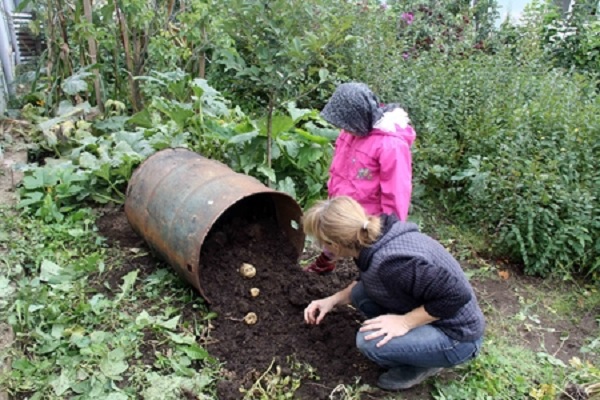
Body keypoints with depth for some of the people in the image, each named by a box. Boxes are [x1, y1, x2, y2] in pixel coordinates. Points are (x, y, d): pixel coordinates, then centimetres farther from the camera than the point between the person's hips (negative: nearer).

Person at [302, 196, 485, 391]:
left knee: (369, 341, -25)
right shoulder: (374, 236, -8)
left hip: (456, 336, -8)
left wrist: (405, 322, -25)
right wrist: (334, 299, 2)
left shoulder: (392, 262, -34)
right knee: (359, 293, -1)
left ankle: (424, 364, 3)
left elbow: (457, 295, -31)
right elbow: (367, 282, 12)